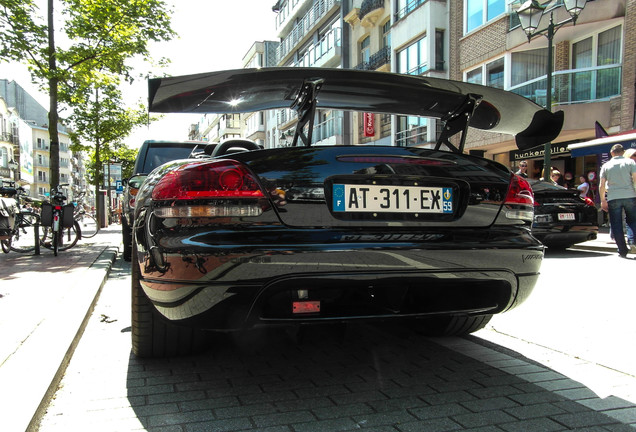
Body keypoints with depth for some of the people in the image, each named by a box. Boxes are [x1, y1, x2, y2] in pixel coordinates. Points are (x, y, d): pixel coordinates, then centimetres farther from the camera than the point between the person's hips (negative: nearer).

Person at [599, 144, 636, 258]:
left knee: (616, 225, 3)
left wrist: (603, 200, 8)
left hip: (613, 198, 0)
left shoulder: (606, 165, 8)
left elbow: (602, 185, 4)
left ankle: (622, 251, 2)